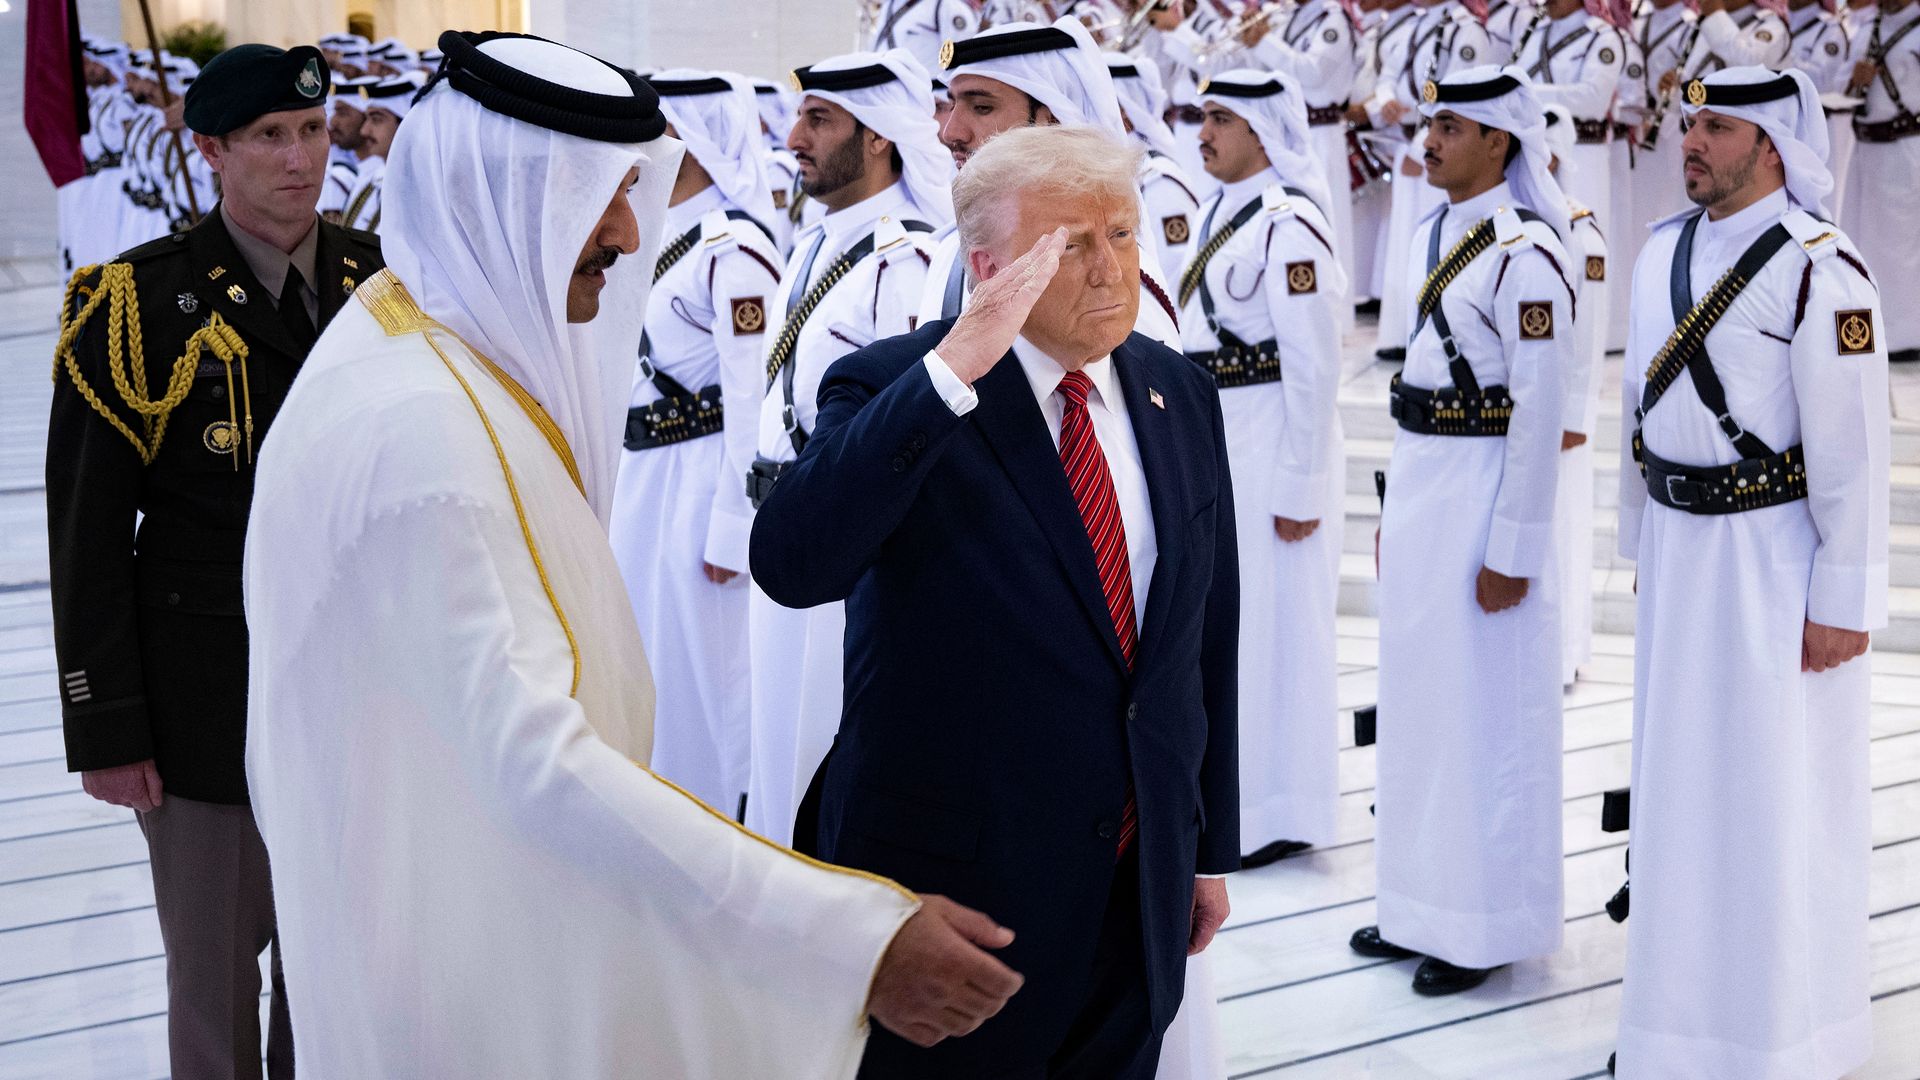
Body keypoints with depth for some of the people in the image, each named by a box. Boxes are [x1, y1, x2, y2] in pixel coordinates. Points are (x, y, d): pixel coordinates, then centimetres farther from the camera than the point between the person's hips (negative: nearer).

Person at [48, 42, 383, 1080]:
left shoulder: (384, 281, 4)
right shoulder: (134, 303, -9)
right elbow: (87, 533, -8)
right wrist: (105, 730, -10)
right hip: (211, 706, -4)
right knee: (216, 967, 8)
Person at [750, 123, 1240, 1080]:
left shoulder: (1179, 394, 5)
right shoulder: (891, 390, -12)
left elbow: (1208, 631, 11)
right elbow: (790, 564, -31)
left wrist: (1210, 849, 13)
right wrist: (954, 369, -34)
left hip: (1142, 892, 5)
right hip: (951, 886, -5)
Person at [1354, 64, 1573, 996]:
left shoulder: (1524, 254, -16)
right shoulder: (1432, 236, 11)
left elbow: (1540, 413, -18)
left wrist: (1511, 551, -17)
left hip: (1484, 490, -9)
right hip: (1417, 480, 9)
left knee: (1482, 709, 1)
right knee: (1416, 699, 15)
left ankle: (1487, 927, 13)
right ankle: (1422, 907, 27)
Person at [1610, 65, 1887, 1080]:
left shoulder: (1818, 269, -16)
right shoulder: (1664, 249, 7)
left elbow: (1854, 445, -16)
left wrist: (1846, 601, -16)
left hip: (1774, 557, -7)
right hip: (1680, 549, 7)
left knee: (1774, 797, 1)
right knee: (1680, 780, 15)